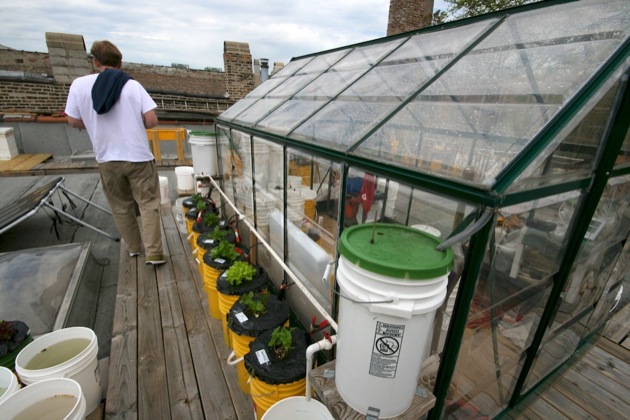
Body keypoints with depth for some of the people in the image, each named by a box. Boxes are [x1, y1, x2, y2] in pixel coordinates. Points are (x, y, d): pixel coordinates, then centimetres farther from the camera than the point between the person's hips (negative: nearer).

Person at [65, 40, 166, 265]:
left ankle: (133, 247, 30)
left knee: (121, 207, 17)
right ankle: (154, 253, -1)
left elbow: (74, 121, 6)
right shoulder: (132, 85, -4)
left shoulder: (79, 85, 0)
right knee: (148, 204, 3)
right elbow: (152, 121, -10)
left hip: (107, 159, 2)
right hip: (138, 156, -2)